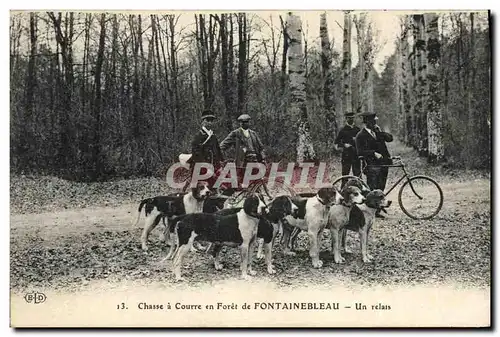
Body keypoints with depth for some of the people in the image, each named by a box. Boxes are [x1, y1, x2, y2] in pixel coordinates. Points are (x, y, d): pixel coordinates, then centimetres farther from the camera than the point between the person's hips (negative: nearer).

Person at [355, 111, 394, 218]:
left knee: (380, 189, 10)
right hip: (372, 165, -7)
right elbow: (360, 151, -15)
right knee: (372, 189, -9)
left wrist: (380, 132, -7)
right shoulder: (361, 135, -5)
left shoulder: (377, 131, 15)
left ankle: (377, 211, 18)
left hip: (383, 164, 7)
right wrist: (374, 153, -23)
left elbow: (390, 138, 6)